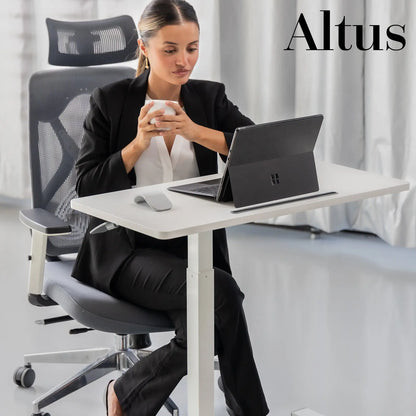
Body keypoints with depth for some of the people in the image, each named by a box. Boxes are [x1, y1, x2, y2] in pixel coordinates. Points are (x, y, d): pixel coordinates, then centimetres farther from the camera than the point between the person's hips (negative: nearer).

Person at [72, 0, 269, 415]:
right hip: (127, 250, -3)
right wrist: (139, 143, -16)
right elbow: (86, 188, -4)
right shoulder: (111, 101, -1)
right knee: (220, 291, -29)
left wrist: (196, 132, -17)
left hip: (193, 245, 3)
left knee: (209, 321, -29)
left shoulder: (209, 97, 7)